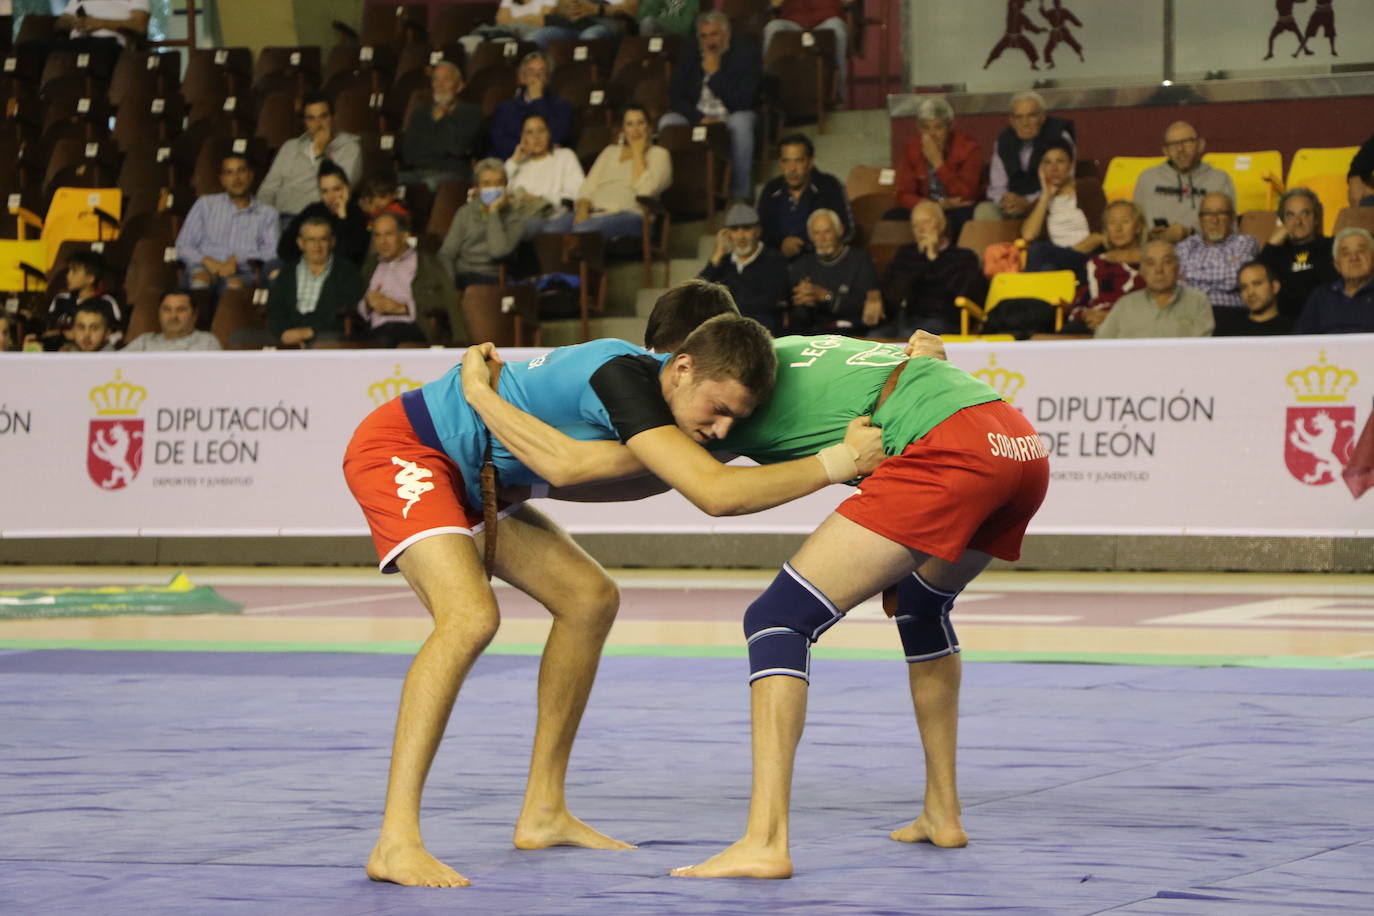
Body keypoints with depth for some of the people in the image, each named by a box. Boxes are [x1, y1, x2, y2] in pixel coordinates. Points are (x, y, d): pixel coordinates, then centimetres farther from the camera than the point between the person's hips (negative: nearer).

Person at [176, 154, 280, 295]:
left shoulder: (267, 214, 21)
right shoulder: (205, 204, 24)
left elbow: (272, 252, 6)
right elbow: (183, 246, 16)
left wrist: (238, 259, -11)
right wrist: (207, 261, -6)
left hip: (243, 273, -1)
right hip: (206, 268, 1)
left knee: (235, 284, -39)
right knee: (200, 280, -38)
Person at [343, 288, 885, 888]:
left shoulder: (660, 394, -2)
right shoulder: (626, 376, -30)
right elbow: (715, 493, -38)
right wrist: (838, 461, -35)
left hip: (467, 481, 10)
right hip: (399, 449, -10)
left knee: (589, 598, 8)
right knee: (470, 617, -28)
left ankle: (542, 813, 14)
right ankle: (396, 843, -30)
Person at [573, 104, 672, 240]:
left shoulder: (658, 154, 13)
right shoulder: (610, 151, 29)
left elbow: (645, 188, -6)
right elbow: (589, 186, 18)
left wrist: (637, 152, 2)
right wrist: (582, 209, -3)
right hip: (595, 212, 5)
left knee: (583, 229, -39)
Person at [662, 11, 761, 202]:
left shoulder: (746, 52, -12)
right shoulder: (688, 52, -1)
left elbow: (741, 102, -19)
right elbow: (676, 96, -4)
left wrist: (715, 74, -23)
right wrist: (700, 118, -19)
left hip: (732, 115, -3)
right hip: (697, 115, 3)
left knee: (740, 122, -38)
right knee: (667, 122, -25)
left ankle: (741, 193, -33)